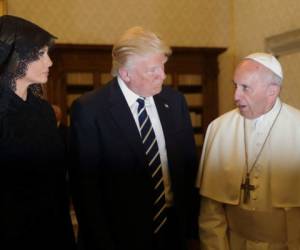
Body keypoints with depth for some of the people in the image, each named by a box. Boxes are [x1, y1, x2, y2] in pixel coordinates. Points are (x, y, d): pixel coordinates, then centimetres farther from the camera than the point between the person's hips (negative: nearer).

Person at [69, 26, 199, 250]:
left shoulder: (175, 101, 1)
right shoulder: (89, 110, -12)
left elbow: (189, 167, 7)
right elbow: (85, 184, -11)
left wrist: (191, 225, 5)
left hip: (174, 231, 4)